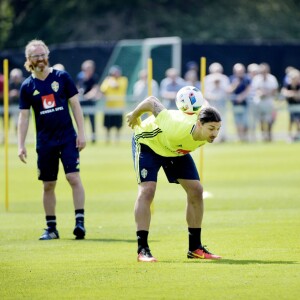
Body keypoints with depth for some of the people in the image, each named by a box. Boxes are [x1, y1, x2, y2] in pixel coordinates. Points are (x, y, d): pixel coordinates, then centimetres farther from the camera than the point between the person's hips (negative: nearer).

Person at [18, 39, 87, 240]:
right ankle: (51, 228, 14)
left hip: (68, 138, -2)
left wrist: (81, 133, -4)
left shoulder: (62, 77, 0)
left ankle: (80, 222, -11)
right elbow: (24, 116, 5)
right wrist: (21, 145, -1)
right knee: (48, 185, 6)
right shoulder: (27, 86, 3)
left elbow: (75, 105, 2)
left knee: (74, 178, -13)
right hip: (45, 142, 2)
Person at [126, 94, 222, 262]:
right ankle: (142, 250, -18)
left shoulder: (209, 134, -28)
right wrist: (134, 116, -13)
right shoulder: (177, 128, -46)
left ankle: (195, 248, 9)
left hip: (177, 150, 6)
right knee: (147, 190, -20)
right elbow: (151, 101, -35)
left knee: (196, 190, -1)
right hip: (148, 143, -6)